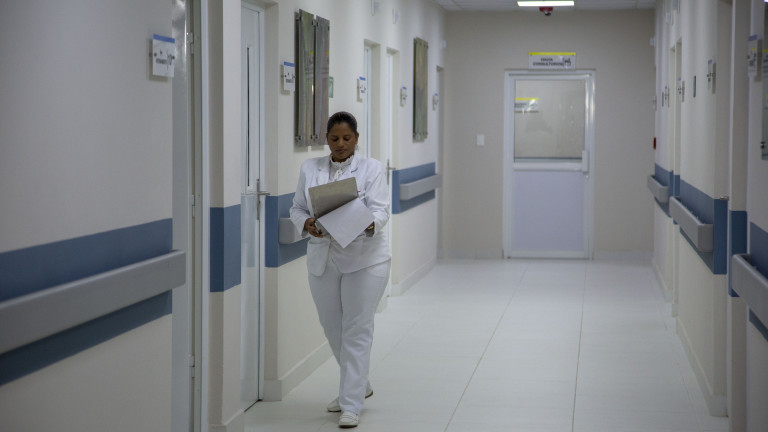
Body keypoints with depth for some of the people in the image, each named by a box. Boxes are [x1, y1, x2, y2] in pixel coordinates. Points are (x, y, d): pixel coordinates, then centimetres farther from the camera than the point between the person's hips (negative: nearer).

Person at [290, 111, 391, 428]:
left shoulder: (371, 168, -4)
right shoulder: (310, 168, 7)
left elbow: (381, 210, -12)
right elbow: (297, 209, 8)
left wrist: (369, 224, -35)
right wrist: (307, 224, -15)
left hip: (364, 259, -4)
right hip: (323, 260, 4)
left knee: (357, 331, -5)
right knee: (333, 328, 13)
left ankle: (351, 405, -2)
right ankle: (358, 386, 35)